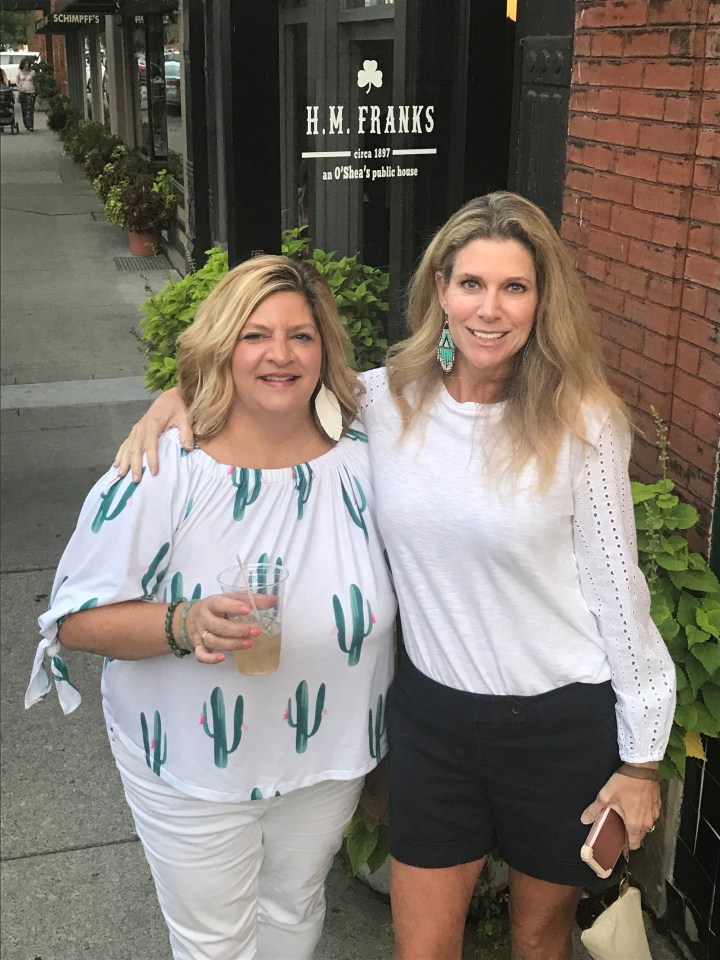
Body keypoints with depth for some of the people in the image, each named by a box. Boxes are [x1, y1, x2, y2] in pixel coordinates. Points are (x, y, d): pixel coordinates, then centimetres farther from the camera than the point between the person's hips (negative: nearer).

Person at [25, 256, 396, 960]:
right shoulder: (163, 472, -21)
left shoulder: (362, 458, -9)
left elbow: (394, 587, 7)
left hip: (329, 755, 3)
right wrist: (184, 625, -33)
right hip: (193, 769, -3)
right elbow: (78, 618, -18)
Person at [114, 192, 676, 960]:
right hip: (431, 712, 2)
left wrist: (641, 757, -3)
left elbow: (616, 587, -9)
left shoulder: (581, 421, -14)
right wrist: (174, 399, -12)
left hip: (563, 722, -2)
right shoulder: (386, 399, -7)